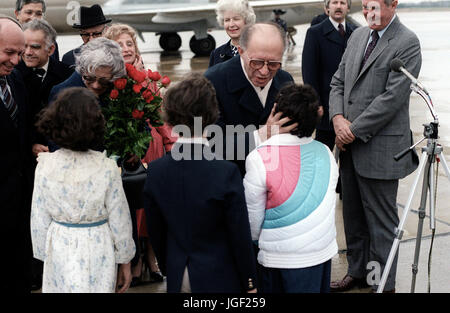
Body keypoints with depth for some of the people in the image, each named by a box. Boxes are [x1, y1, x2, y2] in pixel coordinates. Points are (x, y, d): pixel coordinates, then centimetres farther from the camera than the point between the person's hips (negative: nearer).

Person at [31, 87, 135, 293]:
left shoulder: (45, 166, -12)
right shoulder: (106, 169, -17)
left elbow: (40, 220, -3)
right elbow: (119, 221, -10)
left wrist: (44, 255, 13)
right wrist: (125, 263, 3)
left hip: (59, 249, 2)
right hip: (97, 251, -2)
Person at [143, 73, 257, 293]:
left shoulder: (155, 171, -11)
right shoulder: (226, 173, -23)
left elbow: (156, 233, 1)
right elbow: (240, 235, -15)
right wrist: (249, 283, 0)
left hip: (177, 277, 3)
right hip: (220, 279, -3)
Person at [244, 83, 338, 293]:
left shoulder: (260, 159, -17)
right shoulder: (325, 153, -1)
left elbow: (253, 218, -8)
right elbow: (326, 203, 10)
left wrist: (252, 239, 12)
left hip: (281, 257, -5)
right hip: (322, 252, 5)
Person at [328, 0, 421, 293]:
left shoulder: (407, 43, -12)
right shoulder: (358, 36, 11)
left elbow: (393, 96, -18)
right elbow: (338, 82, 13)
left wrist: (355, 130, -15)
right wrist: (338, 118, -5)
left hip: (380, 147, -7)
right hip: (350, 146, 7)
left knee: (381, 219, 3)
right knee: (353, 214, 18)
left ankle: (383, 283, 18)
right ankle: (357, 271, 34)